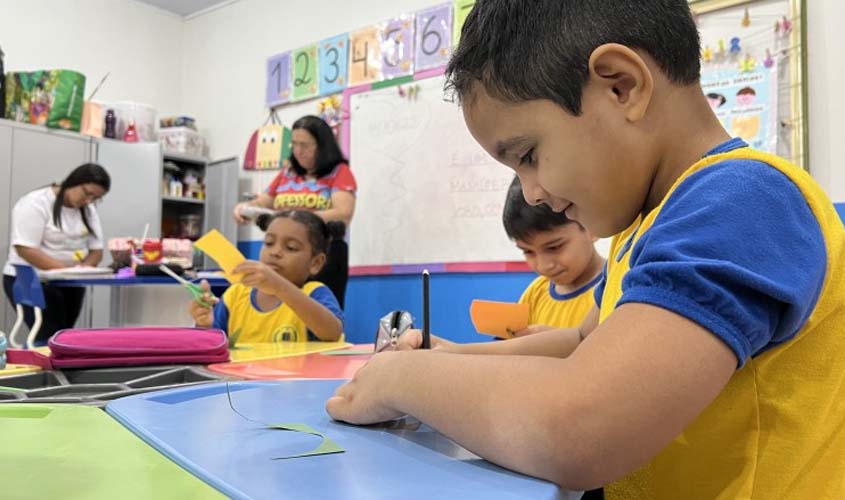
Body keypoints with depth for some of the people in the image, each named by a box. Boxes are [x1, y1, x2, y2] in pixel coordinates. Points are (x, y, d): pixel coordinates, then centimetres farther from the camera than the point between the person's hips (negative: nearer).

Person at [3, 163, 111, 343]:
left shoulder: (88, 210, 7)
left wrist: (84, 268, -17)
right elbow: (25, 249, -21)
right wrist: (66, 270, -29)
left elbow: (96, 249, 5)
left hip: (71, 284, 6)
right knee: (51, 338, -16)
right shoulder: (35, 203, -14)